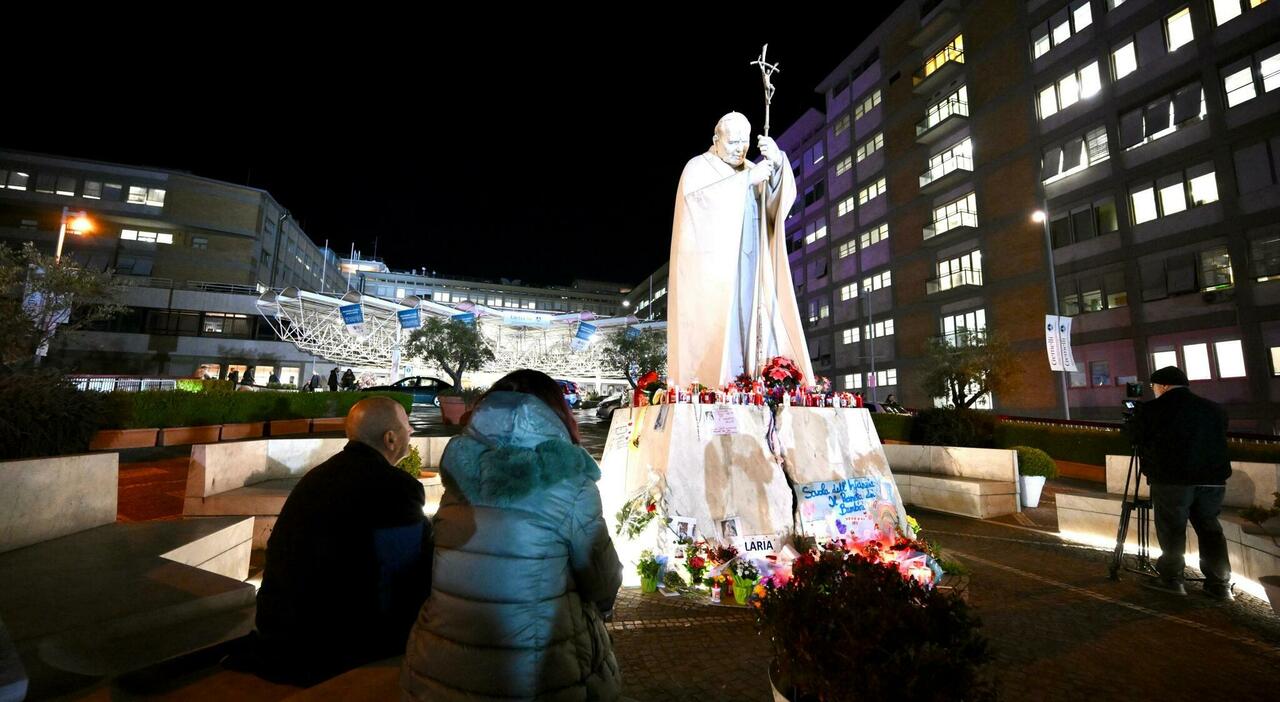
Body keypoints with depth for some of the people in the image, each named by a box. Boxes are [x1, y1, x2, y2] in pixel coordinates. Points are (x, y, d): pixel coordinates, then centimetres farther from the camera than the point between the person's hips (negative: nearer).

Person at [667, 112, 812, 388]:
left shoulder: (753, 170, 22)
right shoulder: (698, 167, 8)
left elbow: (782, 198, 5)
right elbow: (697, 197, -14)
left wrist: (777, 163, -14)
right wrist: (747, 179, -14)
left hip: (750, 266, 5)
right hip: (712, 265, -5)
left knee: (756, 328, -6)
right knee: (715, 330, -15)